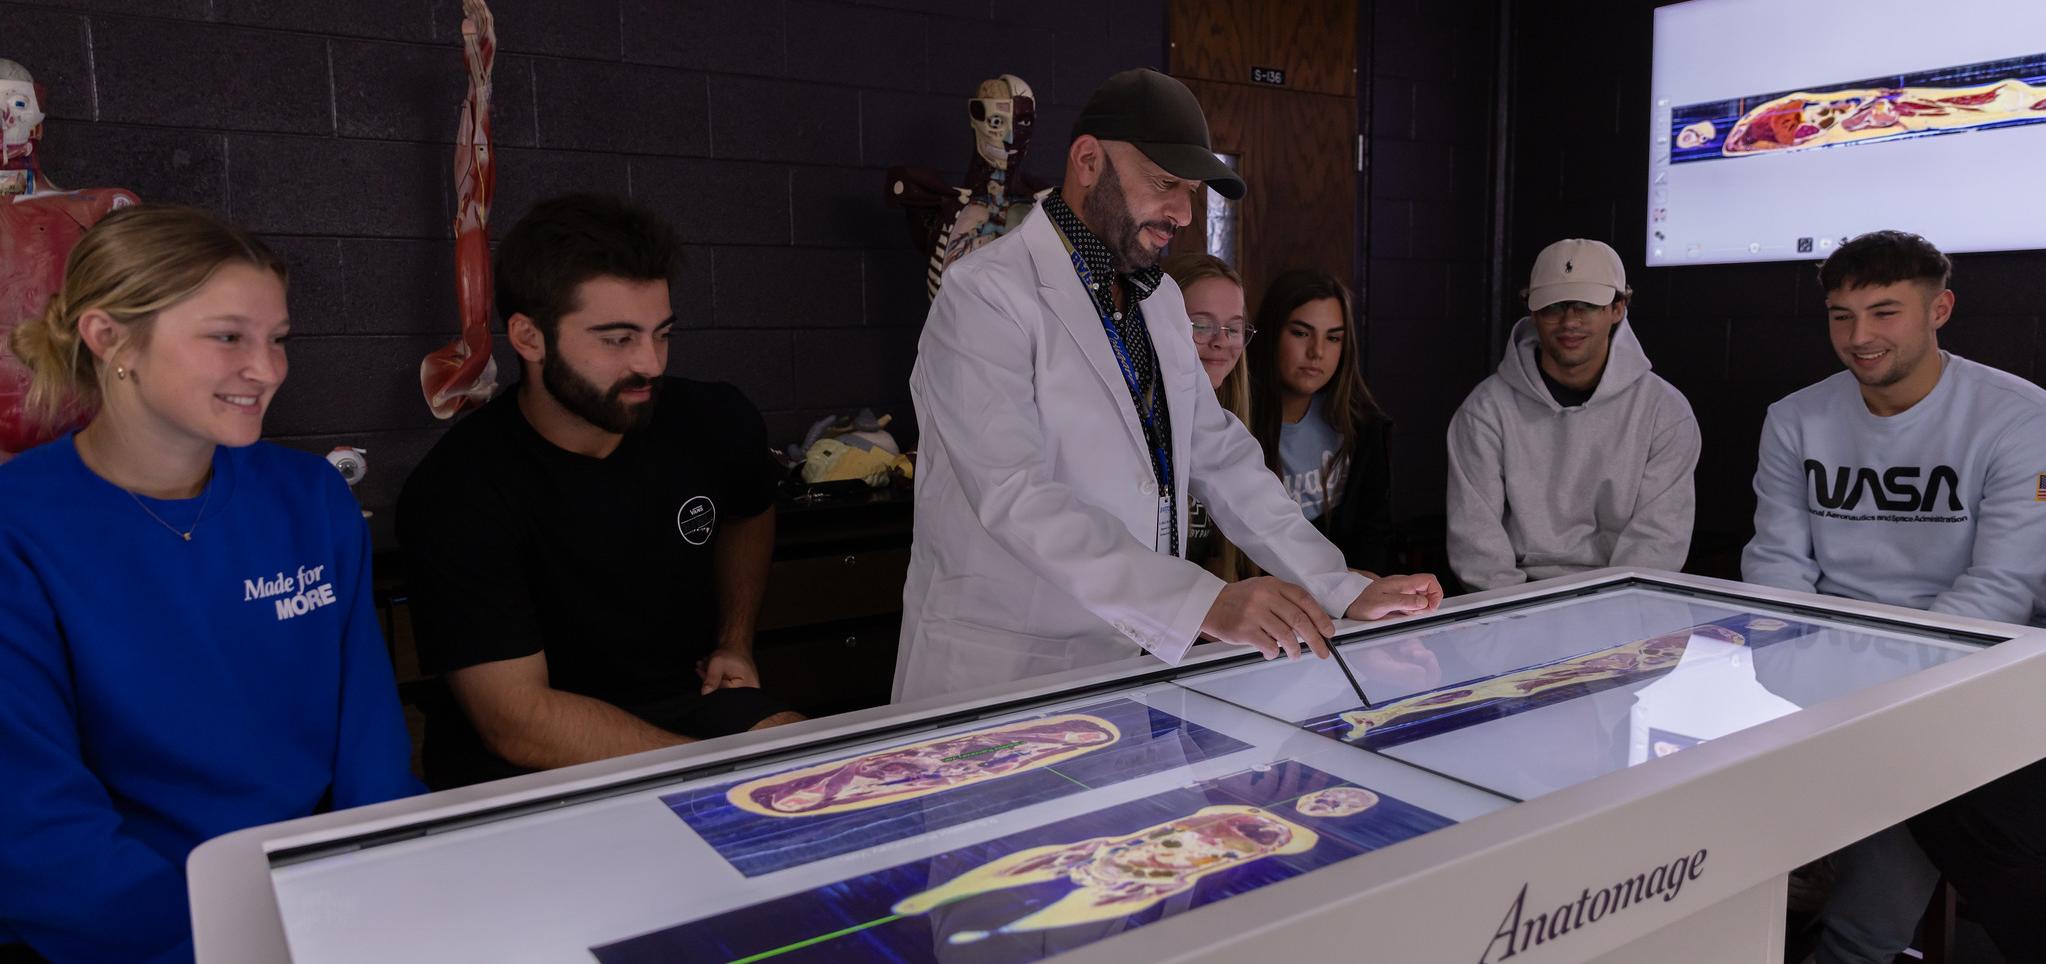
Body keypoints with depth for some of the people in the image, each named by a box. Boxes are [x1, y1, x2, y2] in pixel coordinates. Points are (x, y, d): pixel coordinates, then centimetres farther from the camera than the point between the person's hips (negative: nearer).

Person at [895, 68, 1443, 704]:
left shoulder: (1161, 300, 14)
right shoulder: (986, 295, -13)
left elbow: (1220, 457, 13)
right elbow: (1016, 499, -23)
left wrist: (1345, 594, 3)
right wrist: (1207, 604, -29)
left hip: (1138, 661, 6)